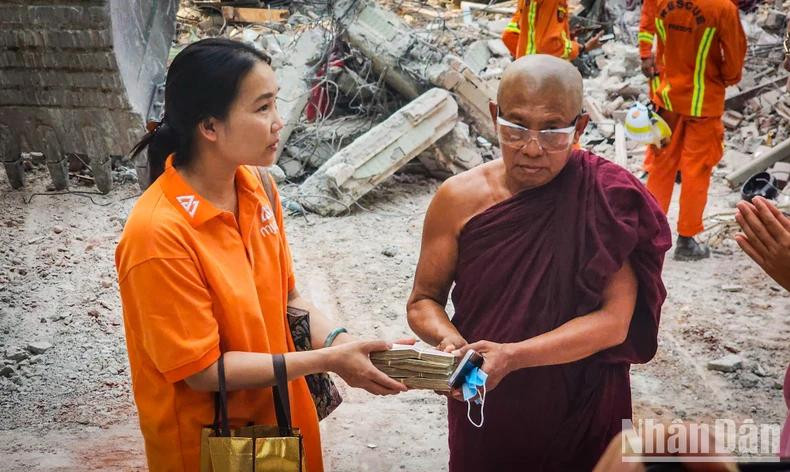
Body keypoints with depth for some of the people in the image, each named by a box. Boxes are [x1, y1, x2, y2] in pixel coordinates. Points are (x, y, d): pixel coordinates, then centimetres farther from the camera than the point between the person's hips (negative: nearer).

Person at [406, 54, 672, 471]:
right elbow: (424, 301, -2)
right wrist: (449, 341, -24)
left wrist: (512, 356, -30)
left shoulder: (608, 198, -15)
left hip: (581, 414, -1)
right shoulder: (459, 198, -11)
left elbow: (614, 320, -18)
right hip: (481, 410, 1)